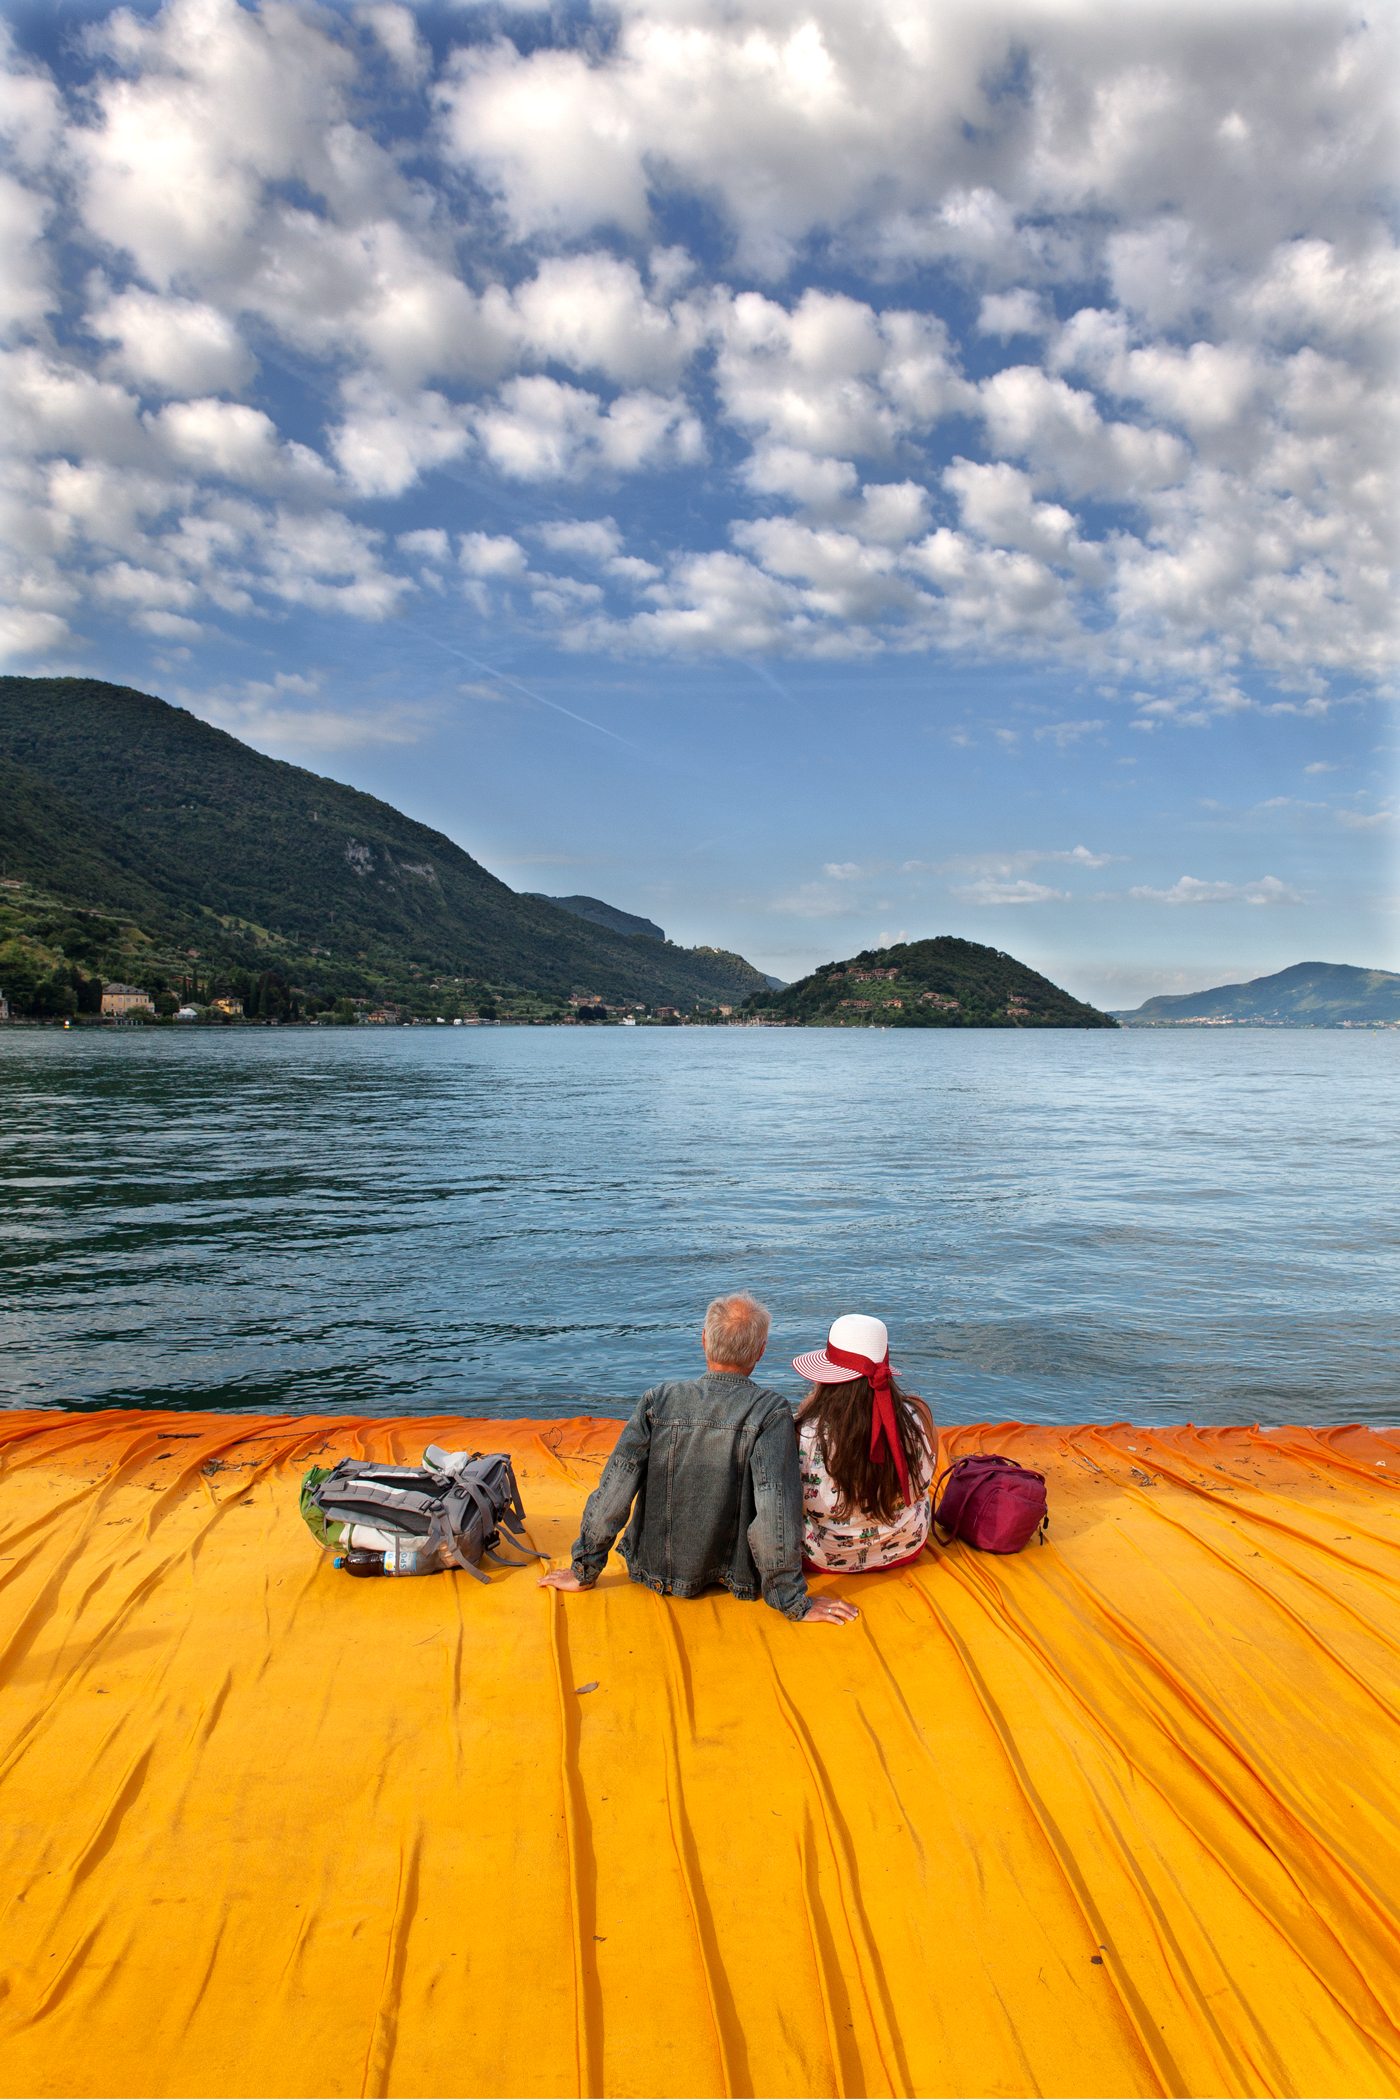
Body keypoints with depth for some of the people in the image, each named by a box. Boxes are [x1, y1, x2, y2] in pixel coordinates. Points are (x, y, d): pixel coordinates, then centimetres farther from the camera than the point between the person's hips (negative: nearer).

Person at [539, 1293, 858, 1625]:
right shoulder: (770, 1410, -20)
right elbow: (776, 1510, -26)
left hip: (658, 1572, 2)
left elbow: (614, 1489, -12)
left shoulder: (659, 1399, -13)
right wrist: (794, 1604, -16)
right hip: (734, 1579, -2)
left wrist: (584, 1571, -2)